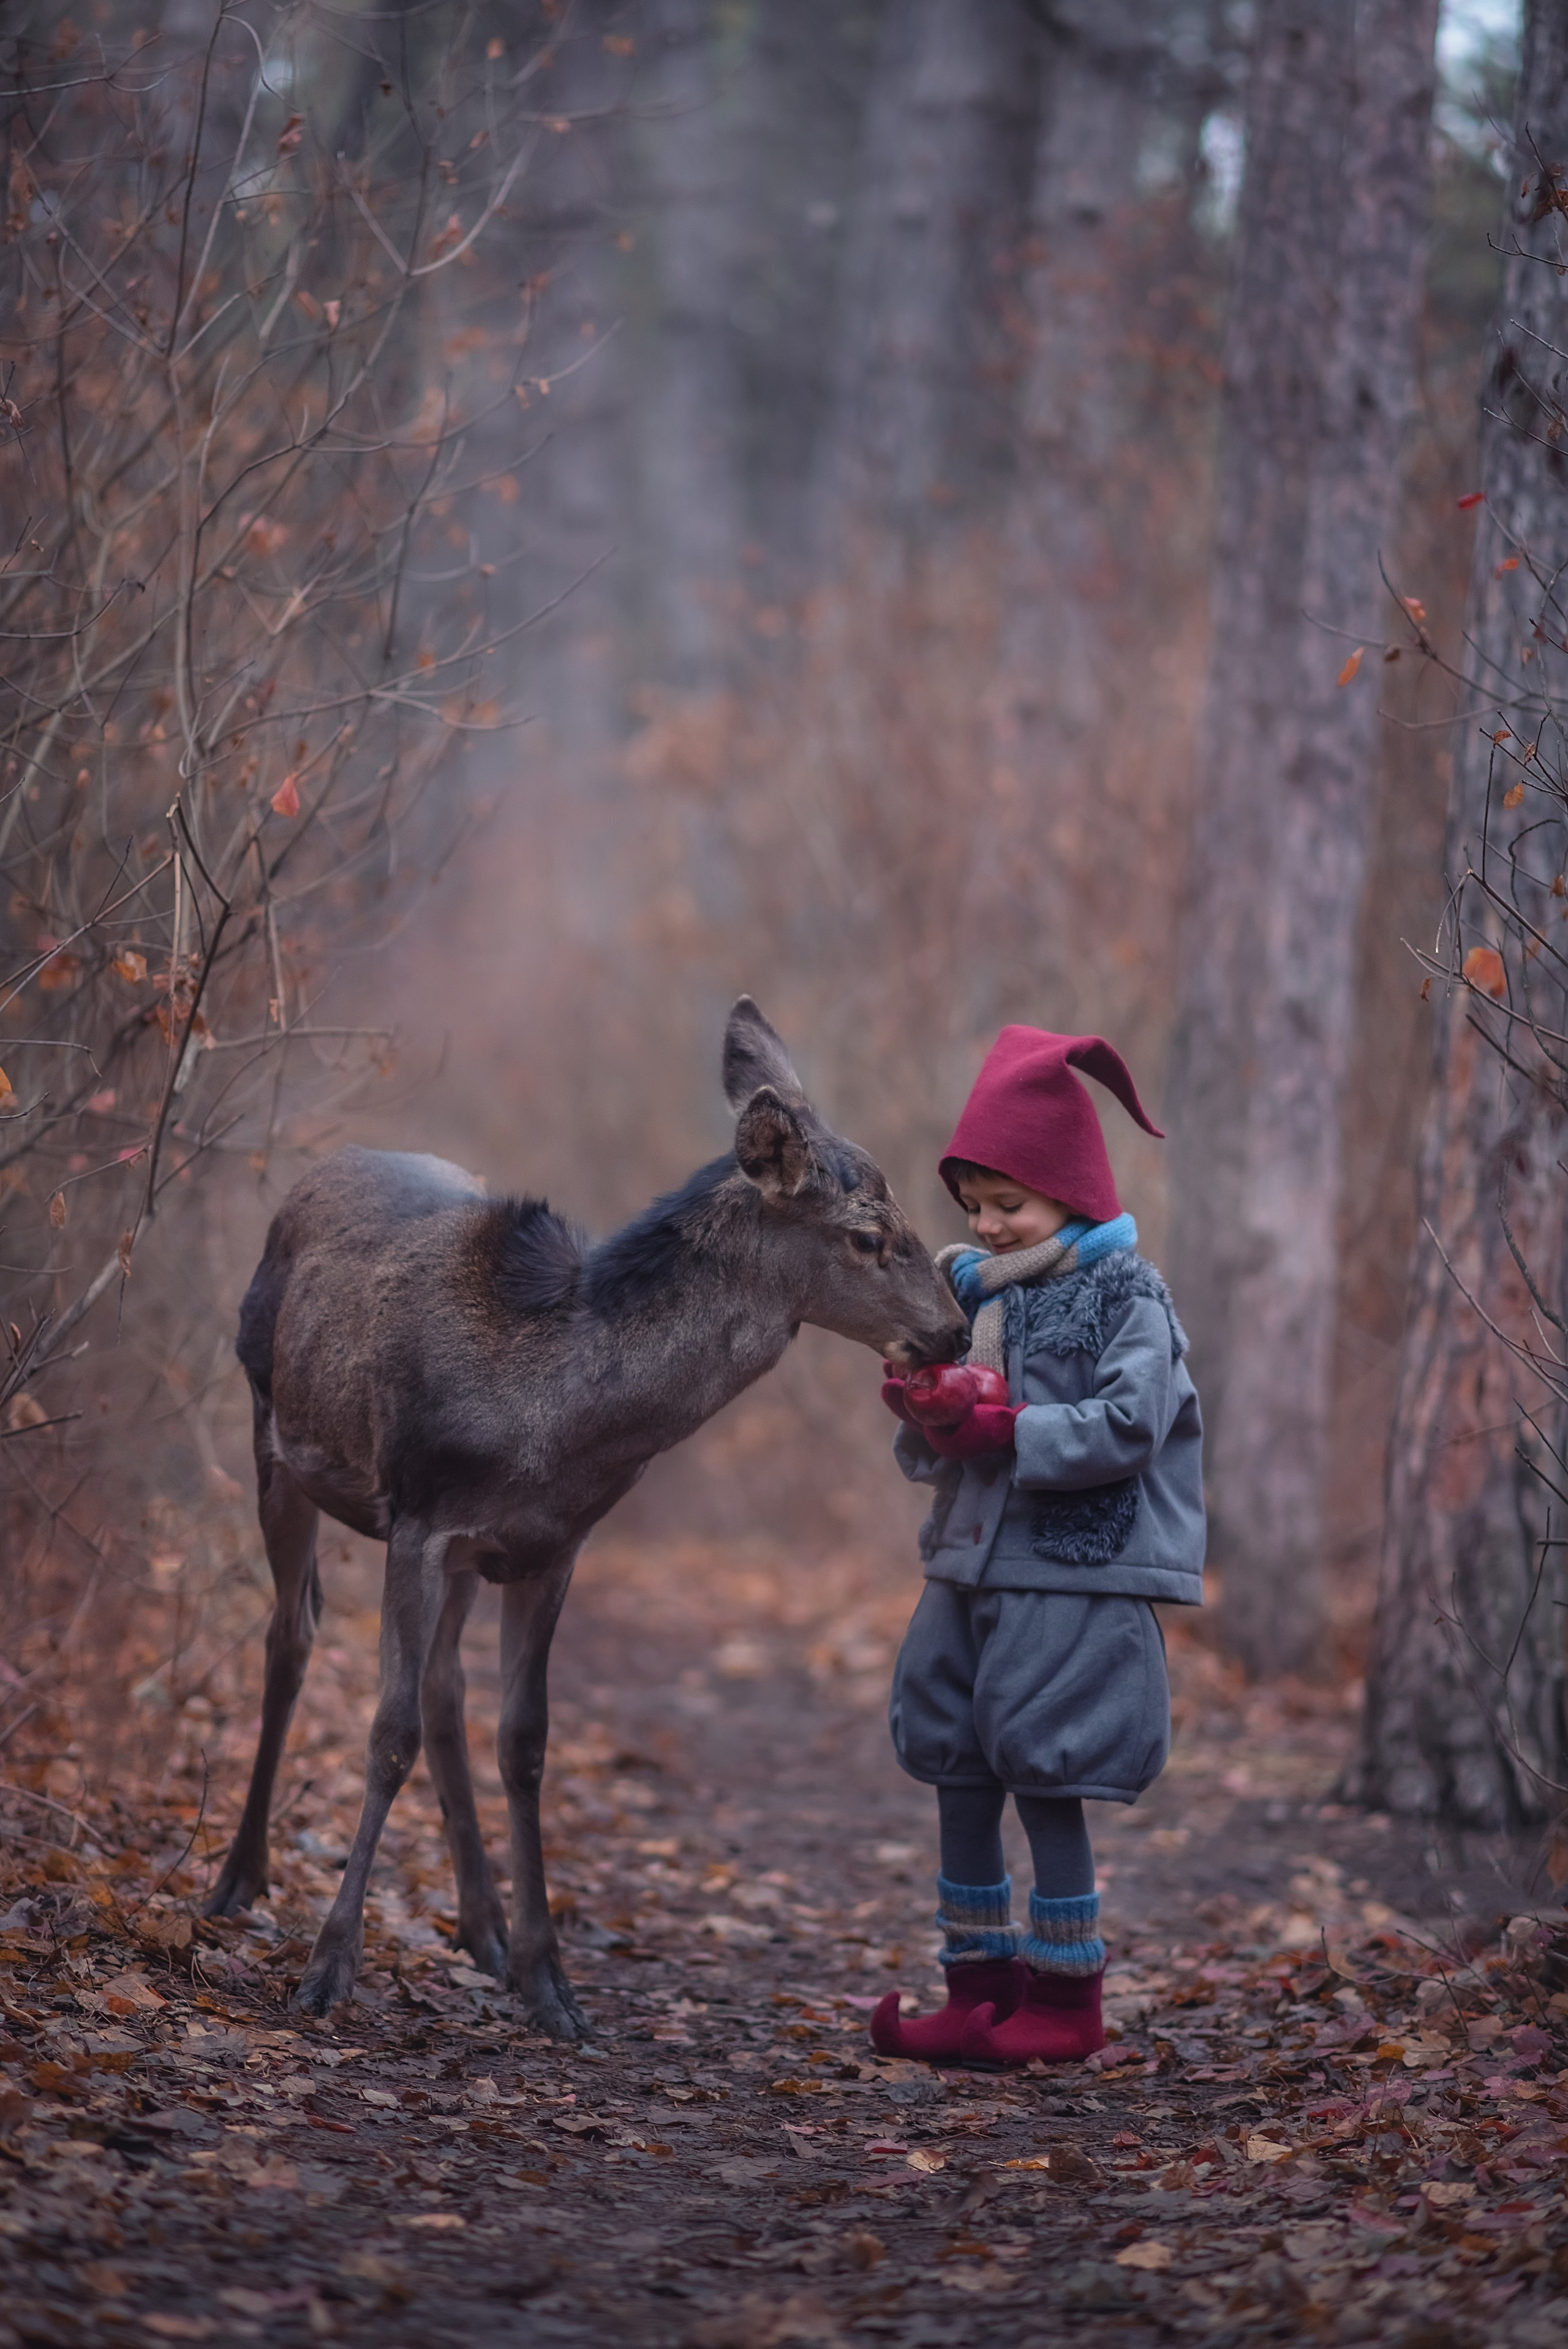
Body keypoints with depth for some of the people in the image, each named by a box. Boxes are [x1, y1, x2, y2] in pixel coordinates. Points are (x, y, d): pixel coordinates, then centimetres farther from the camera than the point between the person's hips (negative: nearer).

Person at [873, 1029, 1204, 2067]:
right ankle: (980, 1990, 20)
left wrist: (1000, 1428, -23)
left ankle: (1067, 2001, 8)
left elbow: (1127, 1427, -20)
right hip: (971, 1571, 7)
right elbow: (933, 1452, 14)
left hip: (1078, 1581, -7)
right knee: (962, 1785, 10)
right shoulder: (977, 1290, 11)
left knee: (1047, 1786, -4)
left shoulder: (1127, 1295, -8)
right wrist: (923, 1409, -8)